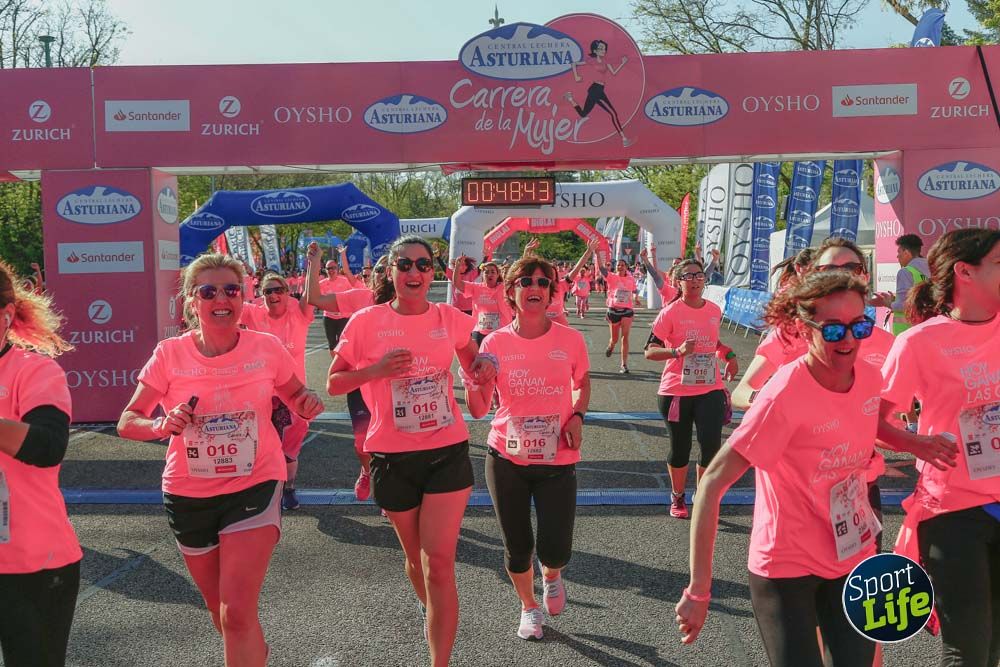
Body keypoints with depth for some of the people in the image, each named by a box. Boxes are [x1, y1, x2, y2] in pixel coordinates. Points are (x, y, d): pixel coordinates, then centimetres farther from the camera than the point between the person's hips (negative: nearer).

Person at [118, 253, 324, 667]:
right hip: (188, 496, 2)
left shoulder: (266, 348, -10)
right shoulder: (169, 354, -10)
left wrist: (306, 404, -17)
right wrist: (161, 426, -29)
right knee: (220, 609, 21)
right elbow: (127, 423, -8)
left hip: (254, 487, -2)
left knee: (238, 614, -15)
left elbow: (294, 395, 7)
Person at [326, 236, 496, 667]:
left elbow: (473, 370, 16)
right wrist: (377, 369, -17)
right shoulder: (367, 322, -5)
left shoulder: (449, 318, -1)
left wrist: (483, 370, -7)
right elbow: (333, 384, 0)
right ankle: (430, 610, 50)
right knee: (415, 556, 18)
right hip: (393, 457, 1)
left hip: (447, 452, 0)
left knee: (439, 564, -7)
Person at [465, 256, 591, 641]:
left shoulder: (570, 340, -6)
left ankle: (552, 576, 37)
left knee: (555, 549, -3)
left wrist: (577, 415, -2)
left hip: (557, 460, 0)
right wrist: (470, 381, -22)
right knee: (517, 546, 11)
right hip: (506, 458, 1)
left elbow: (583, 383, 15)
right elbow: (479, 410, -3)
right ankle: (529, 607, 42)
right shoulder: (495, 343, -6)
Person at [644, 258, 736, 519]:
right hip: (676, 391, -3)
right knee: (679, 450, 10)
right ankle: (677, 498, 34)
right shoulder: (670, 313, -9)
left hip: (710, 390, 3)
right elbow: (649, 351, -11)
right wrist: (678, 351, -26)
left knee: (711, 447, -7)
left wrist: (730, 355, 7)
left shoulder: (715, 311, 6)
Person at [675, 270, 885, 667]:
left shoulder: (870, 378, -7)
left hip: (854, 559, 6)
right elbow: (712, 484, -27)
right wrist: (699, 589, -29)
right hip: (786, 567, -6)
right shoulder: (786, 393, -26)